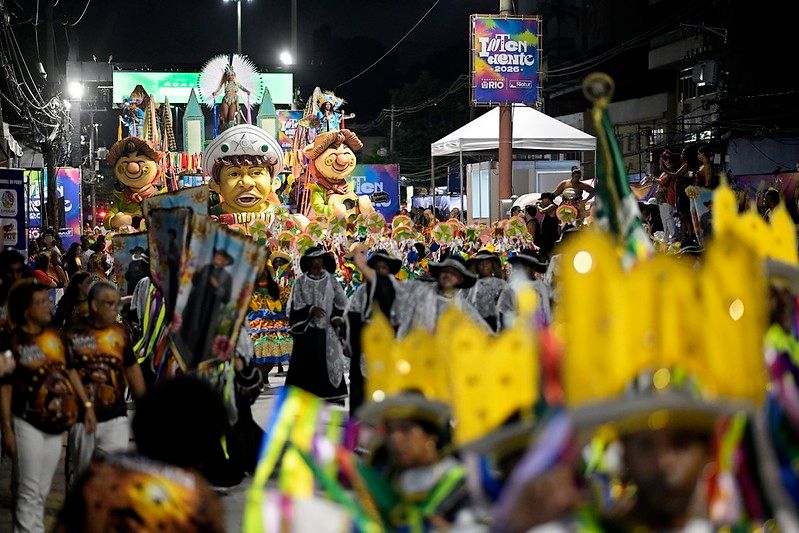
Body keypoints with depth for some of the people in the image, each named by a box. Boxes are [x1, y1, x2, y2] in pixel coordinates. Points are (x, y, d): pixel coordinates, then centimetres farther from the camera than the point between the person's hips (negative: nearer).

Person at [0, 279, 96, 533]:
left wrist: (87, 405, 5)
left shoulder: (54, 335, 5)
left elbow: (70, 370, 12)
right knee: (29, 491, -2)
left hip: (56, 424, 5)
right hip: (28, 424, -5)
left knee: (42, 491, 14)